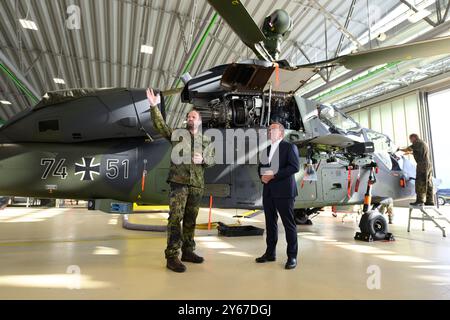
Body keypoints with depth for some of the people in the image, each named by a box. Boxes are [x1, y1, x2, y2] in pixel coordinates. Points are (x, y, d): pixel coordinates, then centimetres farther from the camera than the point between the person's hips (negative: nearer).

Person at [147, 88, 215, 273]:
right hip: (179, 181, -3)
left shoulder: (206, 140, 15)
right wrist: (154, 106, -17)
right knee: (175, 218, -8)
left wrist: (202, 159, -10)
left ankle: (188, 251, 23)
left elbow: (213, 159, 11)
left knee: (190, 219, 11)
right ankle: (172, 256, -2)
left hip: (197, 184, 4)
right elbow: (160, 125, -5)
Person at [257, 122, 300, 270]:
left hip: (283, 190, -6)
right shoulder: (266, 149, 19)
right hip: (268, 191, 7)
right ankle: (270, 253, 24)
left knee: (289, 223, 0)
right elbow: (260, 166, 22)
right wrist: (262, 176, -1)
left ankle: (292, 256, 11)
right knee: (270, 222, 12)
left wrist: (274, 176, -18)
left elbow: (295, 166, -13)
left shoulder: (289, 147, -2)